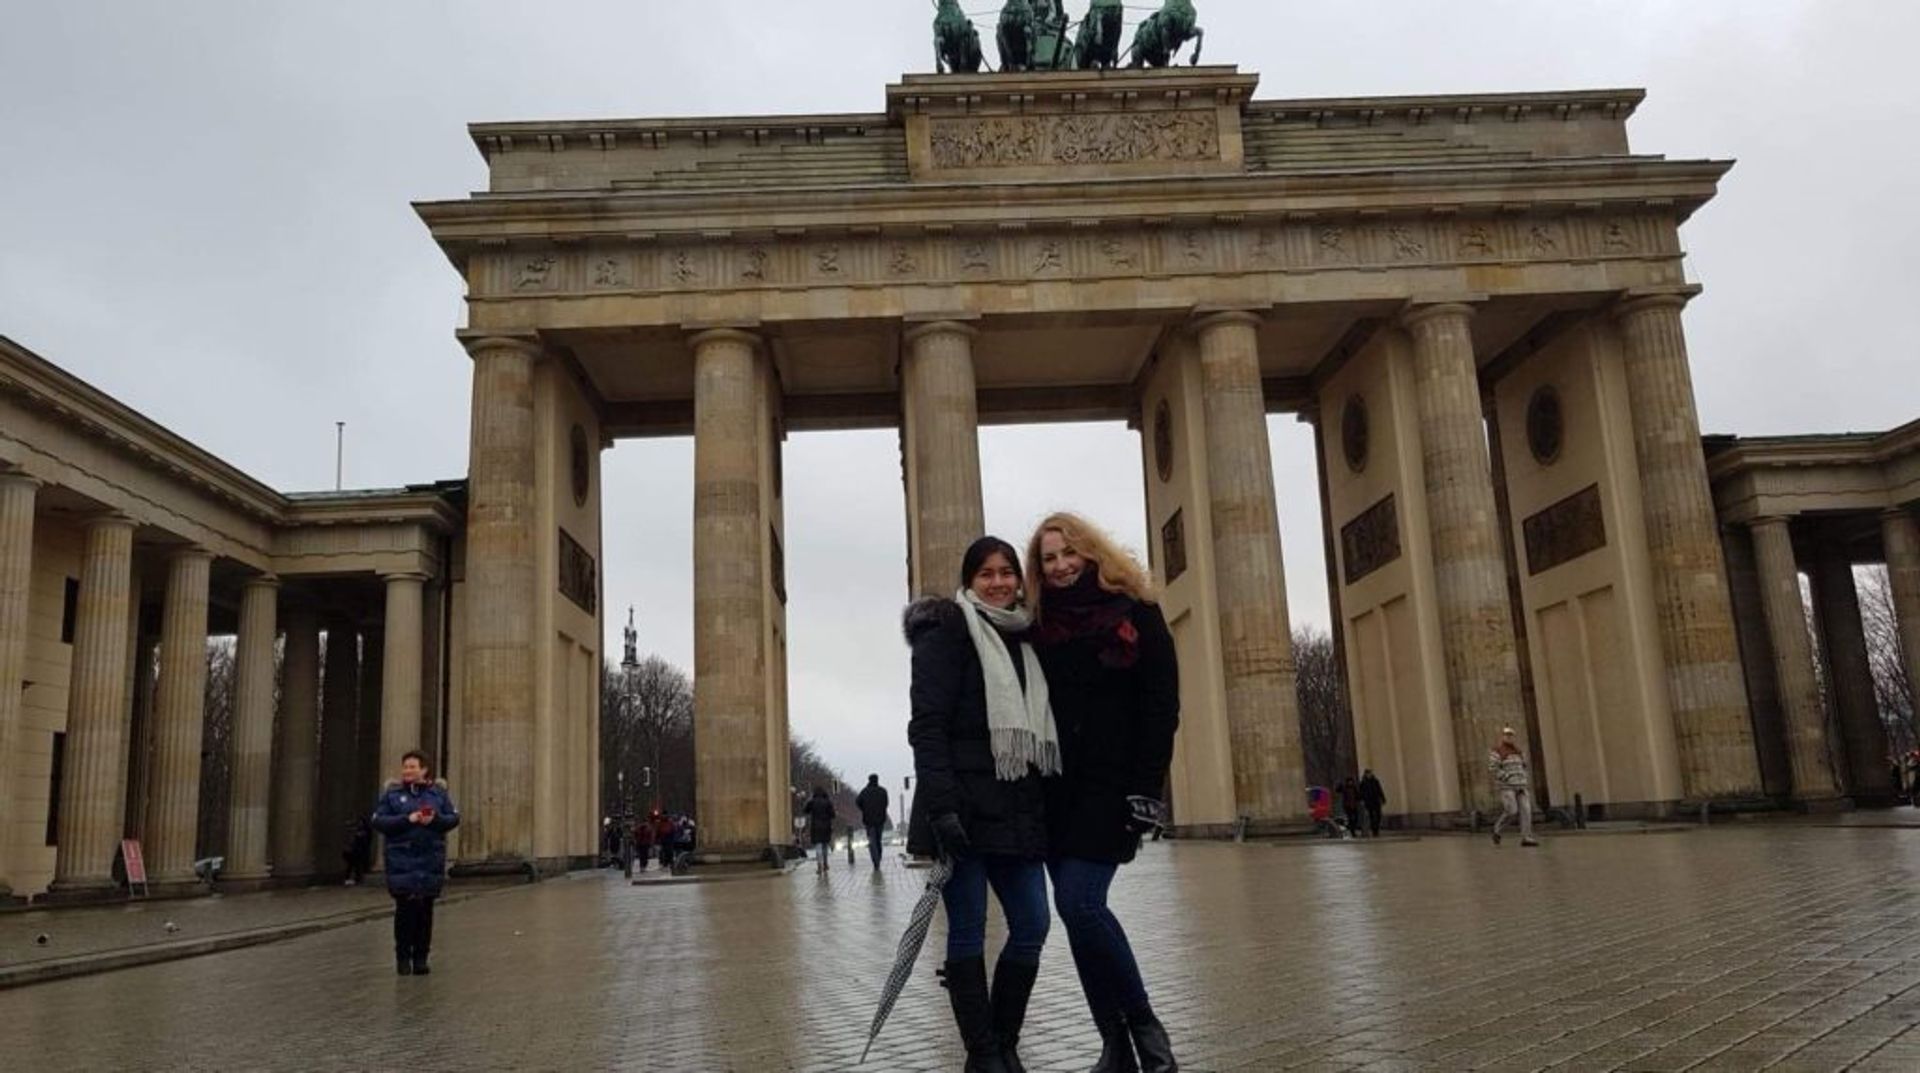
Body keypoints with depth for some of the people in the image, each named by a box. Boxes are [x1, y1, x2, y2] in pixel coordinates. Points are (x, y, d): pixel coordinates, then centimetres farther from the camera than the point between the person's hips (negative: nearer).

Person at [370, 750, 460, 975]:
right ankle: (403, 956, 10)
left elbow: (454, 818, 5)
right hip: (401, 859, -1)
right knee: (405, 907, -4)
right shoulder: (392, 793, 3)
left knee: (425, 909, 4)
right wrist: (407, 819, -17)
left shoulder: (439, 792, 7)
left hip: (431, 860, 1)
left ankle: (421, 957, 13)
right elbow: (378, 821, -4)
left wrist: (435, 819, -15)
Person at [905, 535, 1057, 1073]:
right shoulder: (946, 632, -3)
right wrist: (941, 807, -22)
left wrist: (1042, 806, 16)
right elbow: (927, 725, -13)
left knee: (1032, 924, 5)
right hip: (963, 806, -7)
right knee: (968, 930, -1)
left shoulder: (1023, 641, 18)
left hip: (1016, 808, 7)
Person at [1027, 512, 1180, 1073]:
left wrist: (1145, 788, -14)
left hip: (1110, 785, -5)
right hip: (1057, 787, 5)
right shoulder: (1040, 628, 13)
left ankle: (1143, 1023, 2)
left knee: (1079, 902, -16)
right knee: (1077, 908, 3)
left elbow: (1161, 705, -6)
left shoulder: (1135, 614, 1)